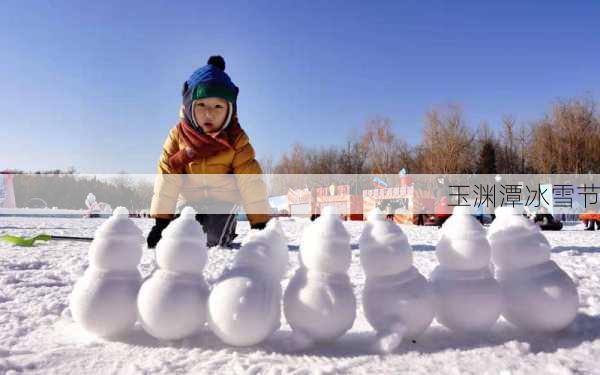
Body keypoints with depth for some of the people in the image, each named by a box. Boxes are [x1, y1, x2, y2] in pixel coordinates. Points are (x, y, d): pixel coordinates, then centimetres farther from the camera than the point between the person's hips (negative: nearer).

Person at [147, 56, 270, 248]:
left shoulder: (236, 138, -20)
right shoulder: (178, 135, -15)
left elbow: (250, 181, -20)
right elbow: (166, 178, -14)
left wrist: (260, 223, -21)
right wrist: (161, 220, -16)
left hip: (224, 199, -2)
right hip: (191, 199, 2)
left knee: (215, 240, -18)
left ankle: (227, 229, 18)